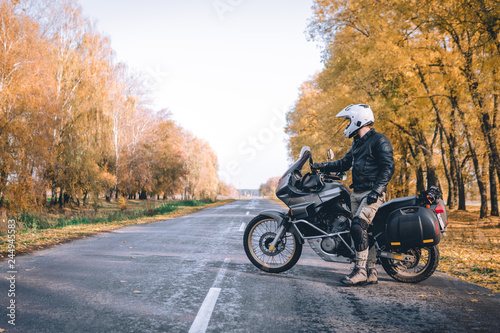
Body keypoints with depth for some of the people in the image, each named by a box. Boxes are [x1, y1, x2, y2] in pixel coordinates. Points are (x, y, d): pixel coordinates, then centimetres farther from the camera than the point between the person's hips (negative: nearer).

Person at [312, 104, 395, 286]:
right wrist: (323, 166, 15)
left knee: (358, 226, -22)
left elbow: (388, 167, -14)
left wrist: (376, 190, -24)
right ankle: (370, 273, 13)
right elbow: (345, 163, 27)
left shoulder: (379, 140, -7)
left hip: (373, 193, -9)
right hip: (357, 193, 9)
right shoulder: (357, 143, 20)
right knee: (364, 231, 7)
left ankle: (360, 270, -15)